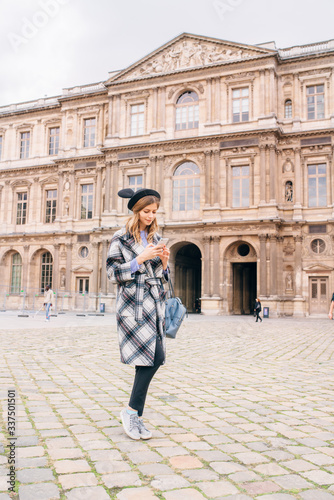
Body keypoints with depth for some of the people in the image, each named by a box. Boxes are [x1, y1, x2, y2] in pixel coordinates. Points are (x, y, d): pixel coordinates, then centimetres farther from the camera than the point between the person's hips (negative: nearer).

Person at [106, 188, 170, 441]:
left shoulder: (156, 238, 16)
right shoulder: (121, 238, 0)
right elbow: (113, 273, -4)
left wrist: (164, 263, -1)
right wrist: (140, 260, -13)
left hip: (155, 302, 6)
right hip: (132, 303, -6)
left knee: (156, 357, 0)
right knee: (152, 357, -13)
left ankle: (134, 413, 14)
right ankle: (133, 412, 5)